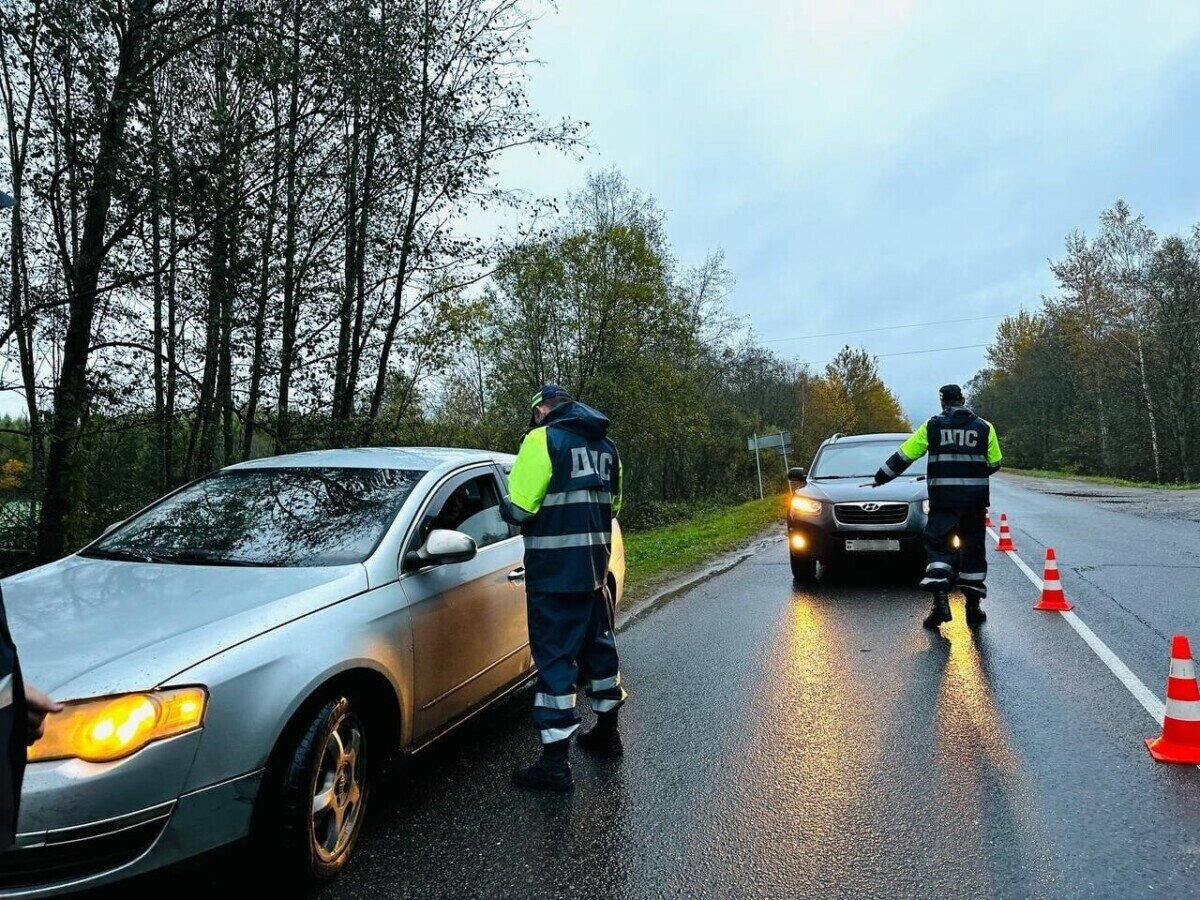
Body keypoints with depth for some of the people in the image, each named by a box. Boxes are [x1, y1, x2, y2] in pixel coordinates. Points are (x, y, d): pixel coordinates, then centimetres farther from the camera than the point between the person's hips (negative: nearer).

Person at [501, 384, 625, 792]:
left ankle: (555, 762, 2)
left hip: (554, 571, -7)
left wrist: (509, 510, 6)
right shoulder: (605, 445, 12)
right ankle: (607, 731, 36)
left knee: (555, 657, -3)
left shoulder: (544, 440, -11)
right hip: (595, 566, 7)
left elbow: (519, 509, -15)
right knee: (597, 644, 20)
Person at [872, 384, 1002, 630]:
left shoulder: (932, 426, 2)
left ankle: (940, 601, -16)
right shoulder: (984, 428, 7)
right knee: (973, 548, 11)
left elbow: (903, 456, 3)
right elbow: (994, 464, 10)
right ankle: (973, 605, 14)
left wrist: (879, 479, 12)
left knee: (938, 545, 0)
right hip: (976, 497, 2)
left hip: (943, 498, -2)